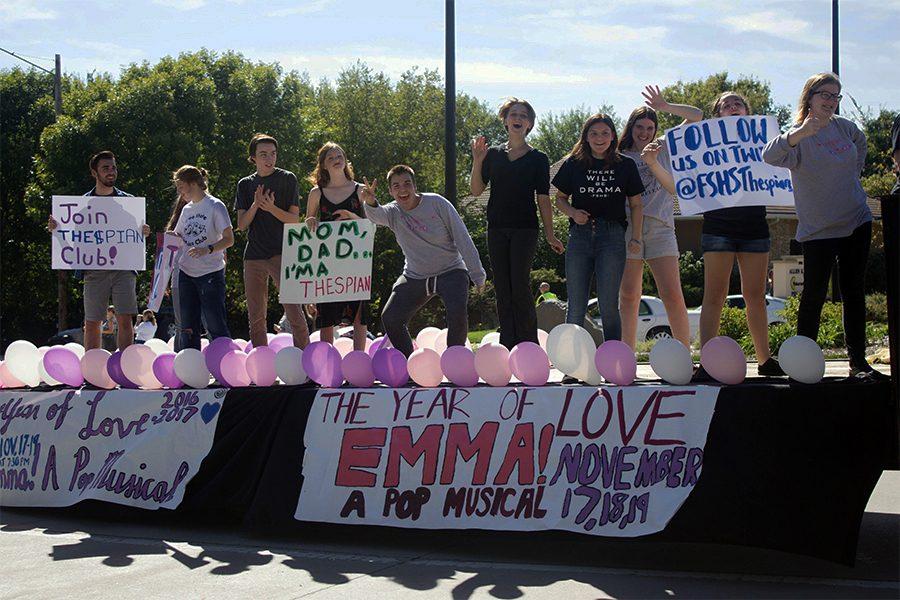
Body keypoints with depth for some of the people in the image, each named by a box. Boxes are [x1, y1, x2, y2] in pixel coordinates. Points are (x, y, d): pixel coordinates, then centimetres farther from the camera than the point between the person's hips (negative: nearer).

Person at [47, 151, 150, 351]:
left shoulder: (128, 200, 12)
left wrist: (144, 233, -10)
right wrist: (54, 228, -9)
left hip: (123, 267, 0)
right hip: (94, 268, 0)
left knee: (125, 320, -8)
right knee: (91, 324, 1)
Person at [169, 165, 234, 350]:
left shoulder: (215, 206, -5)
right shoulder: (187, 209, 15)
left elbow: (229, 239, -11)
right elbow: (179, 236, 23)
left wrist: (208, 249, -26)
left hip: (210, 273, -7)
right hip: (186, 273, 7)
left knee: (216, 326, -7)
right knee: (188, 328, 7)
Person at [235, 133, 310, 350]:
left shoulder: (287, 179, 3)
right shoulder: (245, 184, 12)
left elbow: (295, 219, -1)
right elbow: (242, 225, 6)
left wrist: (271, 208, -18)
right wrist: (255, 205, -11)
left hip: (281, 253, -4)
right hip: (253, 255, 4)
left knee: (293, 309, -14)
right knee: (255, 317, 5)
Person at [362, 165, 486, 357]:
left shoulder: (437, 203, -12)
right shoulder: (394, 212, -5)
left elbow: (462, 239, -9)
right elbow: (377, 216, -30)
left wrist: (477, 275, -10)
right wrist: (370, 203, -55)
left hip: (450, 271, -3)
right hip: (414, 277, 4)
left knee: (457, 312, -28)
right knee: (390, 319, -8)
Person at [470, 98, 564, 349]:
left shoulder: (538, 159, 4)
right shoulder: (493, 154, 10)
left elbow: (543, 199, 2)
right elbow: (476, 190, 5)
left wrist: (550, 234, -2)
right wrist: (477, 161, -7)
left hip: (525, 228, -3)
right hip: (497, 229, 3)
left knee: (520, 286, -11)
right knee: (502, 290, 4)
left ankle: (528, 345, -4)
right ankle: (508, 345, 8)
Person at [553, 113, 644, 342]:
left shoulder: (625, 165, 8)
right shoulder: (573, 164, 9)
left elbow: (636, 205, 11)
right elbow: (560, 199, 16)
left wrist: (636, 238, 0)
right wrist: (572, 212, -5)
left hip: (612, 236, -1)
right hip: (580, 235, 1)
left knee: (608, 305, -5)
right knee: (575, 306, 1)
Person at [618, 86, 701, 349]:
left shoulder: (664, 148, 17)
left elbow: (698, 117, 18)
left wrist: (665, 107, 7)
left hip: (660, 228, 0)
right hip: (628, 227, 0)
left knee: (672, 295, -8)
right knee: (628, 297, -2)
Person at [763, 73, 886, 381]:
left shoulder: (845, 127, 5)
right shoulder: (798, 135, -12)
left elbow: (860, 143, 29)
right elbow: (770, 156, -34)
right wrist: (800, 133, -50)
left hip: (857, 223, 5)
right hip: (818, 229, -5)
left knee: (854, 292, 6)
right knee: (814, 294, -6)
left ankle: (858, 362, 11)